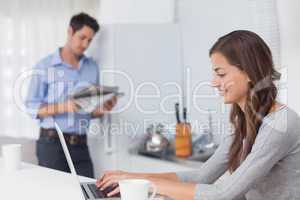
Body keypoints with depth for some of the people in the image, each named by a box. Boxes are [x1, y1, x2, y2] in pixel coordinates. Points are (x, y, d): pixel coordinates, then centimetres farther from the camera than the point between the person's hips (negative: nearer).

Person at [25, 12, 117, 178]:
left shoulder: (92, 67, 9)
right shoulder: (45, 66, -3)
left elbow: (92, 111, 12)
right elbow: (32, 107, -7)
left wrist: (103, 109, -10)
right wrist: (64, 107, -21)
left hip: (80, 145, 3)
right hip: (52, 143, -3)